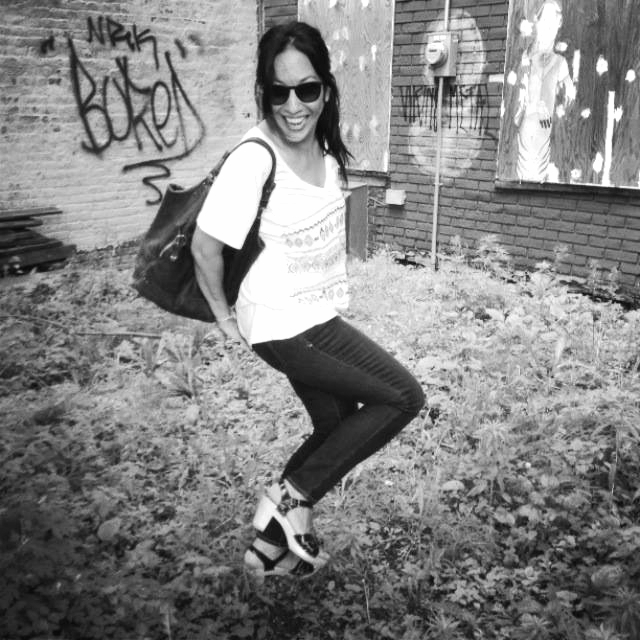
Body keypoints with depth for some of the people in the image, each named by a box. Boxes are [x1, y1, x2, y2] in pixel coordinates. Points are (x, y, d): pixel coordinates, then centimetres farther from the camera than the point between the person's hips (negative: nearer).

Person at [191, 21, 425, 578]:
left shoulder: (327, 146, 0)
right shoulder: (253, 161, -23)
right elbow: (205, 247, -19)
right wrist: (225, 317, -8)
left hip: (319, 319, 8)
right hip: (285, 327, -8)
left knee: (336, 429, 17)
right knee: (403, 397, -7)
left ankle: (273, 544, 32)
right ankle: (293, 496, 5)